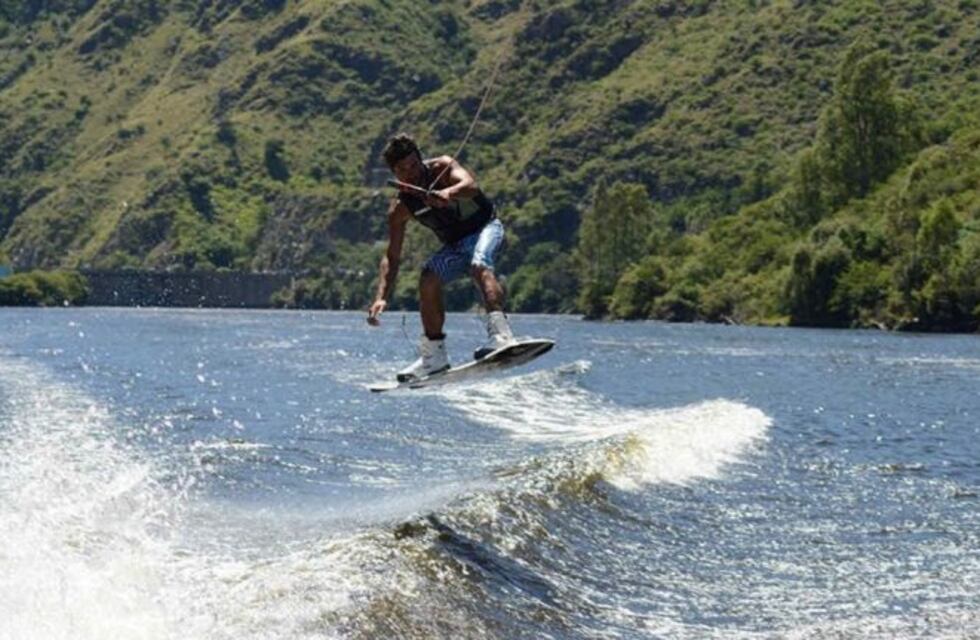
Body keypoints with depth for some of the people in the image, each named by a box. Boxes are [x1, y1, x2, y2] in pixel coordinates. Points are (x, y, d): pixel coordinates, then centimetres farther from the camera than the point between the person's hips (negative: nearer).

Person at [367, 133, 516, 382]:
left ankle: (501, 334, -53)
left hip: (485, 228, -5)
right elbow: (392, 257, -7)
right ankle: (435, 356, -3)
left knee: (479, 264, -34)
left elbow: (471, 185, -39)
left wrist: (448, 193, -62)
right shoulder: (400, 208, -8)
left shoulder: (442, 166, -18)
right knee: (428, 280, -17)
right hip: (455, 244, 5)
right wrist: (382, 296, -21)